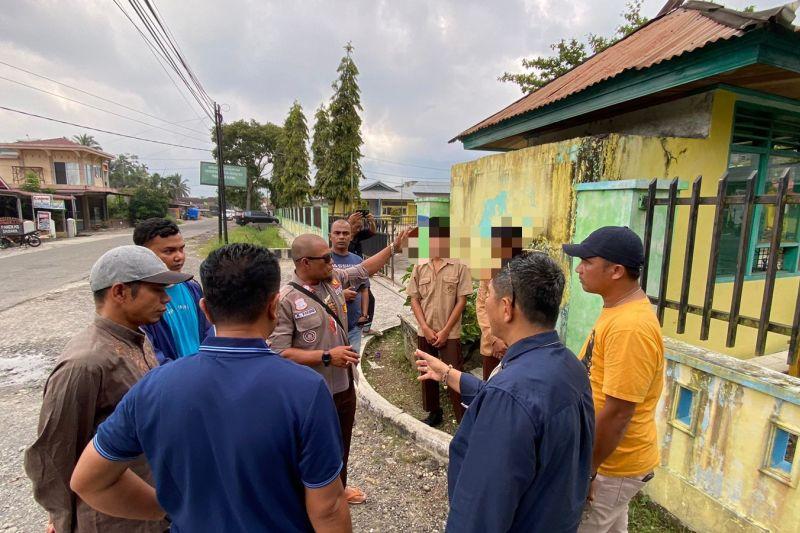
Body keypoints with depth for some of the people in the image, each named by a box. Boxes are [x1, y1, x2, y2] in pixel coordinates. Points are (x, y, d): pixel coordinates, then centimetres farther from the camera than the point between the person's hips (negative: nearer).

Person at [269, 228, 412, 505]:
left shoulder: (334, 277, -3)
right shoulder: (285, 300, -23)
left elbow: (364, 269, 14)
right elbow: (279, 352, -24)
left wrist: (394, 246, 10)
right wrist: (326, 356, -26)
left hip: (344, 384, 7)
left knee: (342, 444, 27)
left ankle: (339, 488, 52)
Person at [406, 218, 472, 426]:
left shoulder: (459, 267, -7)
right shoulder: (419, 268, 3)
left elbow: (461, 301, -7)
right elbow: (414, 300, 4)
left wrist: (445, 331, -10)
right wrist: (425, 328, -7)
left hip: (450, 334, -3)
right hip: (424, 333, 4)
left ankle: (463, 418, 17)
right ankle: (434, 412, 33)